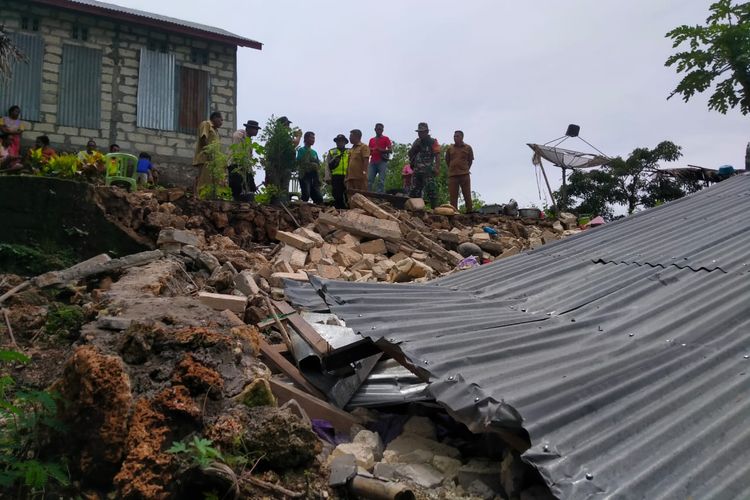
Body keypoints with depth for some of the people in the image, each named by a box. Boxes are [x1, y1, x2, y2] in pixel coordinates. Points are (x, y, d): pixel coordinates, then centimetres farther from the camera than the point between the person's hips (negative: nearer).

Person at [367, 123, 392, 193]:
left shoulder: (385, 139, 9)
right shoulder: (371, 140, 22)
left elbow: (390, 150, -1)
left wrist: (381, 150, -14)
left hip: (382, 162, -4)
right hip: (372, 162, 4)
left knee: (381, 181, -11)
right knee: (369, 180, -8)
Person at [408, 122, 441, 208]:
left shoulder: (433, 142, -1)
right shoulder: (417, 142, 18)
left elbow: (437, 155, -9)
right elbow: (410, 153, 16)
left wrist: (437, 168, -20)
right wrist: (415, 146, -2)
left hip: (428, 171, -7)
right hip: (417, 170, 7)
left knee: (430, 189, -14)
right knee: (414, 190, 9)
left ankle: (435, 208, -15)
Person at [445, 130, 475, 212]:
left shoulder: (468, 148, 4)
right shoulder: (450, 148, 6)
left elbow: (470, 160, 13)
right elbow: (447, 160, 17)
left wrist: (465, 169, 12)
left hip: (464, 175, -1)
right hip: (452, 175, 1)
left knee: (467, 195, 0)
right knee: (453, 196, 1)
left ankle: (469, 211, 3)